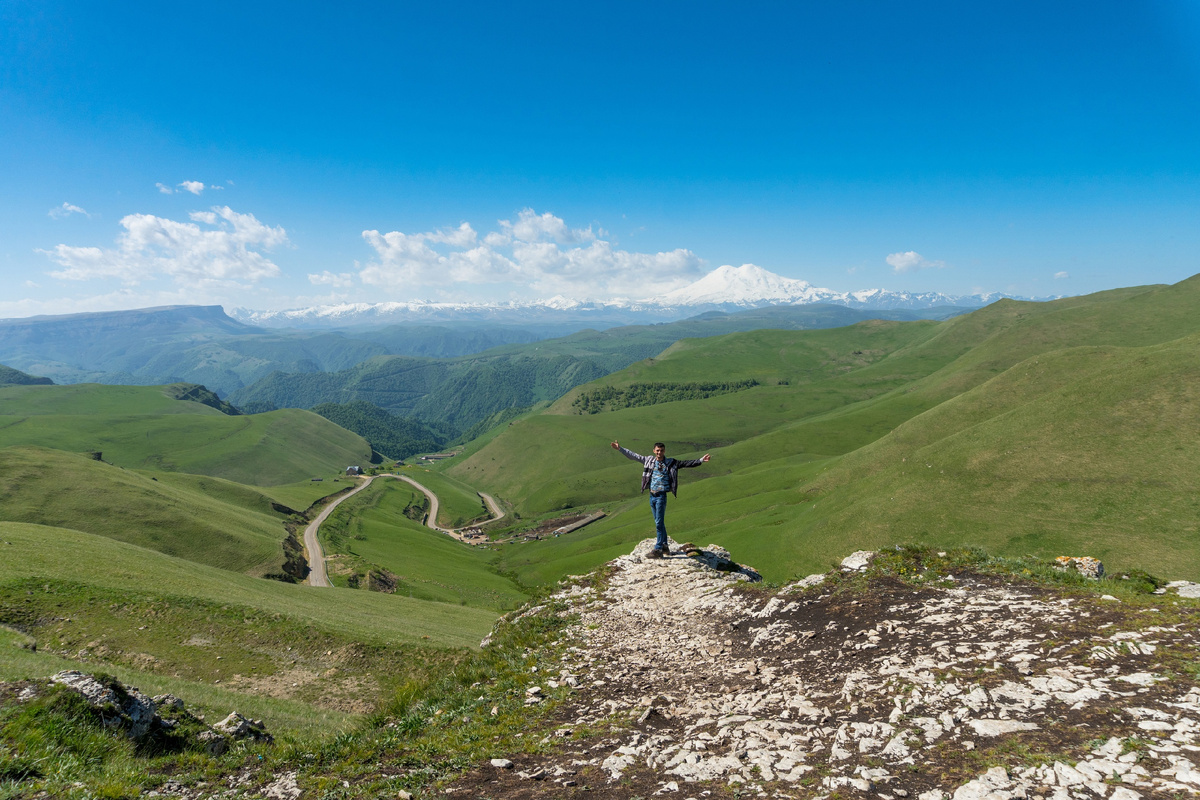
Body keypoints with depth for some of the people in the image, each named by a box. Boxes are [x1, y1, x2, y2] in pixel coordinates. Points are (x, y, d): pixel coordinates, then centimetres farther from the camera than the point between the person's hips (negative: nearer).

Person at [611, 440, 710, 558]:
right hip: (652, 495, 5)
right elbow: (633, 455, 13)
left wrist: (701, 460, -17)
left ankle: (658, 549, -6)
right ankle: (665, 546, 25)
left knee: (659, 523, -8)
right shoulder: (649, 460, 7)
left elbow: (686, 463, -7)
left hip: (661, 496, -5)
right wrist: (620, 448, 13)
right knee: (658, 522, 13)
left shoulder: (671, 463, -3)